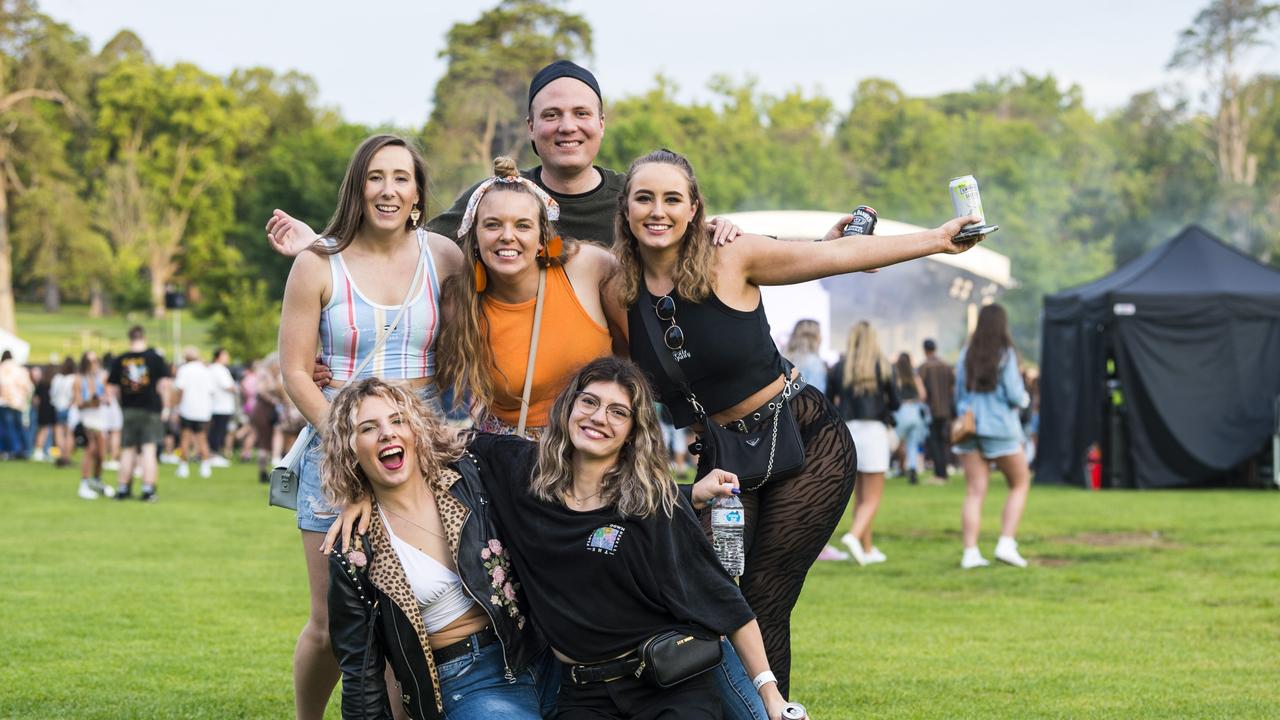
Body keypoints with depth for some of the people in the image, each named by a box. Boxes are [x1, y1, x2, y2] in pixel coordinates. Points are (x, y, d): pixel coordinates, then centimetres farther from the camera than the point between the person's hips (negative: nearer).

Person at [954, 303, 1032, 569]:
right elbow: (1014, 395, -11)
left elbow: (958, 395, 11)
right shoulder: (1005, 354, -8)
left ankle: (970, 552, -4)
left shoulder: (966, 355, 6)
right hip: (1000, 428, -4)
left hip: (969, 426, 4)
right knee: (1020, 485, 11)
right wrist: (1025, 398, 10)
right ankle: (1006, 543, -1)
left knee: (974, 492, 3)